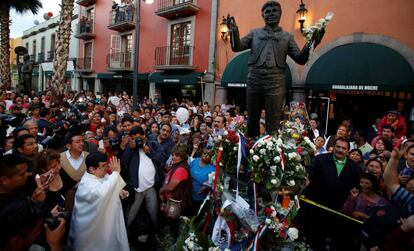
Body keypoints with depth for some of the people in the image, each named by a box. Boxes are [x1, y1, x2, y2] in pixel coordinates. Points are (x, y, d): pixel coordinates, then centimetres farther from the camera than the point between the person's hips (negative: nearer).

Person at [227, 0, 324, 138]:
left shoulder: (287, 36, 15)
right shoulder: (255, 33, 17)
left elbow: (300, 59, 8)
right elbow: (237, 47, 8)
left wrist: (310, 44, -10)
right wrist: (234, 31, -10)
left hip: (275, 82, -1)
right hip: (254, 80, 1)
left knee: (272, 124, 0)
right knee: (252, 120, 10)